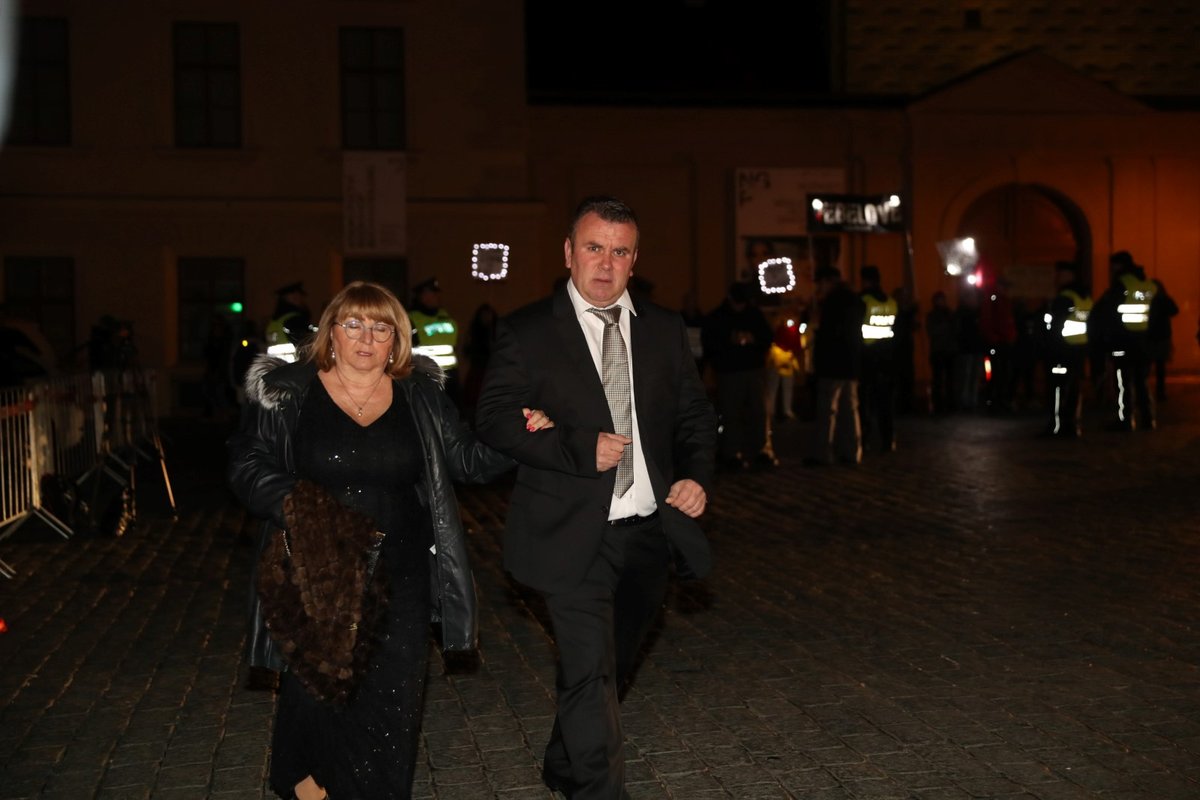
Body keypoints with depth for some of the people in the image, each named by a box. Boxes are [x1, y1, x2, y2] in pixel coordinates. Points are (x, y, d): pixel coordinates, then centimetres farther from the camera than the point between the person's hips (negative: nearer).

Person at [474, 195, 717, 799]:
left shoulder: (665, 329, 8)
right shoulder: (527, 331, -5)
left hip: (649, 532, 5)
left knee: (611, 666, 21)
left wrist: (697, 475, -5)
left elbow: (695, 414, 14)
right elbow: (493, 418, -10)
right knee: (591, 676, -9)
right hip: (575, 538, -5)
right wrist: (580, 449, -21)